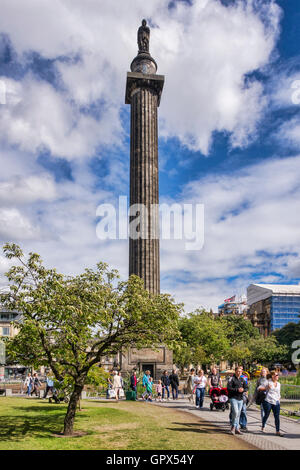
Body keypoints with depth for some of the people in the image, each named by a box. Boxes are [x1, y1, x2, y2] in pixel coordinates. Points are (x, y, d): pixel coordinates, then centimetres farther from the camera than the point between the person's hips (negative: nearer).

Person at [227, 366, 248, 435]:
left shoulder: (242, 379, 11)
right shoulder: (232, 379, -6)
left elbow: (246, 388, 10)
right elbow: (228, 388, -13)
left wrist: (243, 389, -12)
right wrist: (237, 390, -19)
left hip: (240, 399, 6)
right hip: (233, 398, -6)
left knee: (238, 414, 9)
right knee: (235, 412, -16)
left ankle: (237, 429, 18)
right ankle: (233, 426, 2)